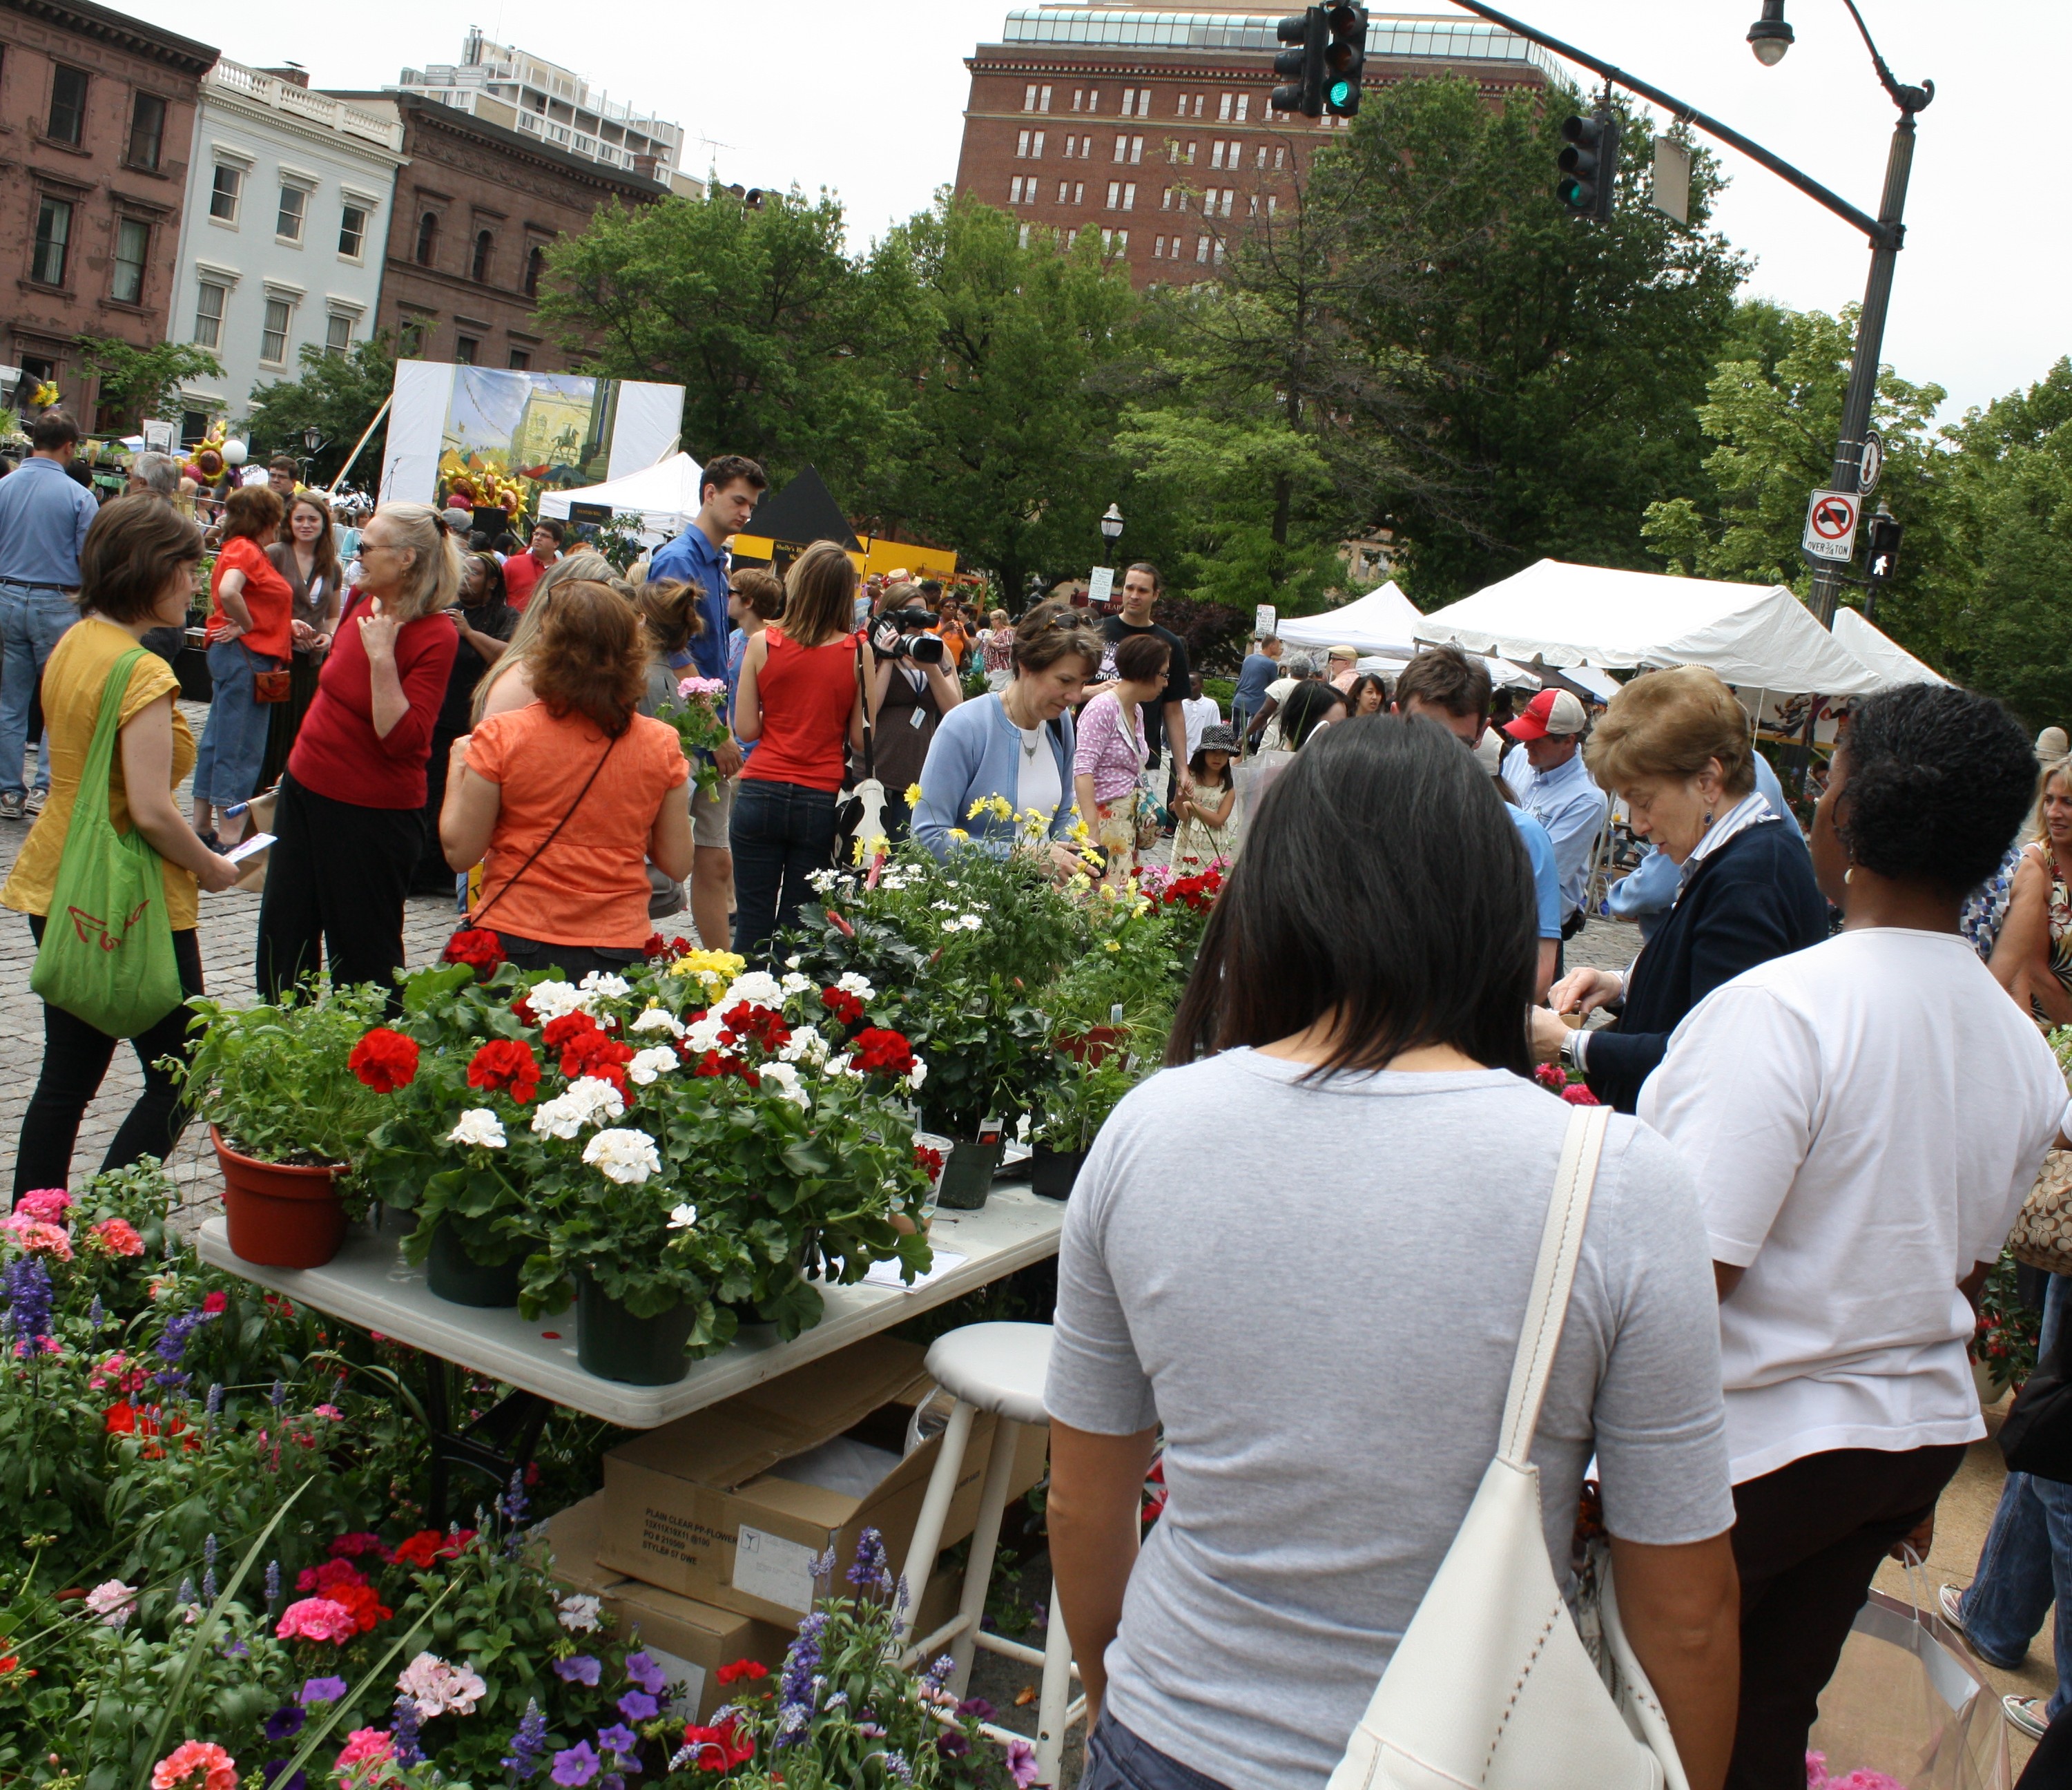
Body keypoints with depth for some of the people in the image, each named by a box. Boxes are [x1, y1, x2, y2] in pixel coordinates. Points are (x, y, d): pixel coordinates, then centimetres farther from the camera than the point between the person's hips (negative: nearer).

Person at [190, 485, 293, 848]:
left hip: (241, 655, 10)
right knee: (240, 748, -8)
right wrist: (247, 627, -17)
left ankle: (202, 825, 22)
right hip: (245, 655, -10)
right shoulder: (245, 550, -13)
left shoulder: (240, 549, 17)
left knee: (218, 740, 14)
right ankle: (231, 836, -6)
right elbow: (228, 591, -31)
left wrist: (285, 625, 7)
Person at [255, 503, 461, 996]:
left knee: (362, 953, 5)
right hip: (305, 789, 8)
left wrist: (383, 657, -28)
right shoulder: (363, 604, 2)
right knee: (283, 936, 18)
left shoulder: (435, 636, -19)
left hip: (370, 813, -8)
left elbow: (401, 739, -25)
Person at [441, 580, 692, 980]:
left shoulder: (500, 737, -10)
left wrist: (459, 765, 9)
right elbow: (678, 865, 1)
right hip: (617, 954, 2)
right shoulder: (661, 744, -4)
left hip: (512, 947, -1)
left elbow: (460, 852, -4)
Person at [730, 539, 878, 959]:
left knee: (753, 921, 6)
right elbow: (862, 737, -3)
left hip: (761, 794, 0)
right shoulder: (857, 652, -4)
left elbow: (746, 729, -1)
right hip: (820, 801, 0)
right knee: (798, 926, 7)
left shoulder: (763, 644, -3)